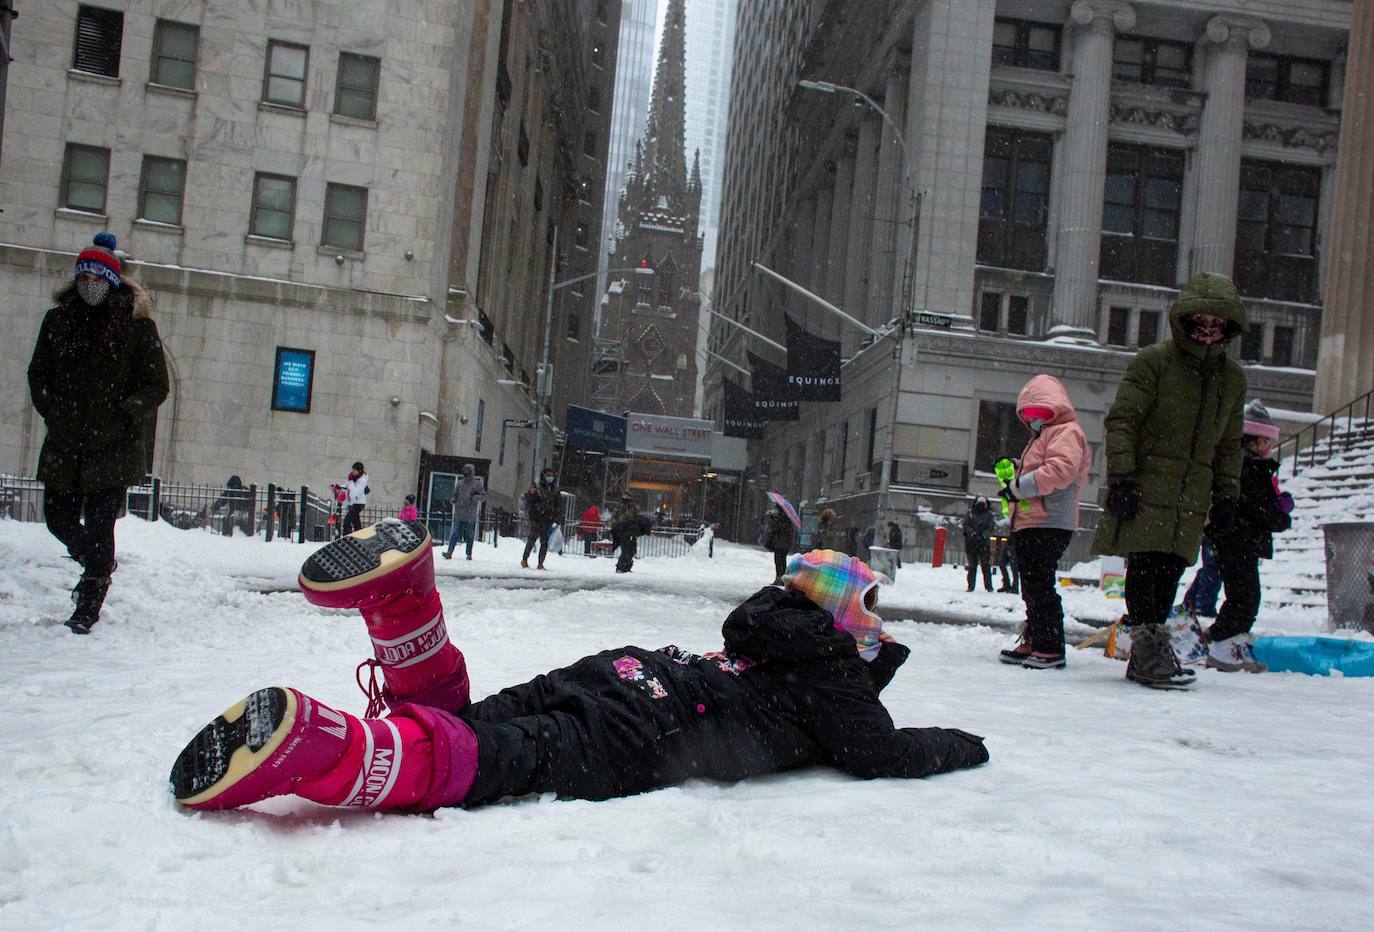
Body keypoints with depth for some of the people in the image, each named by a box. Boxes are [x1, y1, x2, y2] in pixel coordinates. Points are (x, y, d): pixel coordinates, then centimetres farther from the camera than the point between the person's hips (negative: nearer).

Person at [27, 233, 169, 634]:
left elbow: (156, 386, -2)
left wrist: (124, 416, -13)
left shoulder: (136, 324, -2)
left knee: (99, 527, -4)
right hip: (64, 445, 4)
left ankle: (87, 610, 10)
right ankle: (98, 567, 41)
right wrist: (53, 413, 2)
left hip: (114, 448, -4)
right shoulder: (58, 319, 7)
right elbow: (38, 374, 15)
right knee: (59, 519, 11)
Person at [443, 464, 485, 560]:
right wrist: (453, 500, -3)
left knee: (470, 535, 5)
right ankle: (449, 552, -9)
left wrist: (474, 497, -14)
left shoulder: (477, 484, 4)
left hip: (471, 515, -1)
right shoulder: (459, 483, 12)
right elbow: (455, 495, 19)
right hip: (458, 514, 2)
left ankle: (469, 554, 13)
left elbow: (483, 495, 3)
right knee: (455, 534, -5)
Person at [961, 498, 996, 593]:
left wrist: (984, 534, -15)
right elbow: (966, 525, 3)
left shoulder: (988, 515, 13)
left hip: (984, 542, 0)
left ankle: (989, 586, -5)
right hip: (971, 542, 0)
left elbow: (991, 527, 3)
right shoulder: (970, 514, 12)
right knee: (972, 564, 0)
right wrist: (972, 532, -14)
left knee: (986, 564, -6)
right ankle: (971, 586, 4)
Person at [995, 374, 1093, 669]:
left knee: (1040, 587, -11)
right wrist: (1016, 469, 16)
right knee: (1032, 587, 14)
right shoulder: (1043, 437, 25)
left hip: (1048, 526, -11)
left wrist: (1021, 486, -22)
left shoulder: (1067, 432, -9)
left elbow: (1061, 469, -25)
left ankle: (1050, 649, -8)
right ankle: (1034, 643, 21)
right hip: (1028, 525, 11)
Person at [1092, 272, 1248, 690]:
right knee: (1145, 565, -11)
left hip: (1192, 494, 5)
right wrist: (1120, 474, -16)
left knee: (1171, 570, 3)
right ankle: (1149, 645, -6)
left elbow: (1229, 444, 21)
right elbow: (1121, 419, -8)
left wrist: (1226, 494, 16)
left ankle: (1146, 655, 11)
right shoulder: (1153, 361, -5)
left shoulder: (1233, 377, 14)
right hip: (1145, 484, -5)